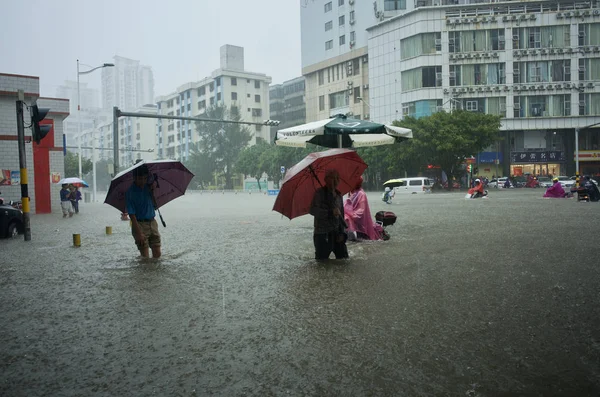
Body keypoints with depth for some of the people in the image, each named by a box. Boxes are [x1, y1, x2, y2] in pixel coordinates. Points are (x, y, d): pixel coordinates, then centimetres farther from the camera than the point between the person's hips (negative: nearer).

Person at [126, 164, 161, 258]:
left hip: (152, 222, 5)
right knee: (145, 256, -4)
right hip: (140, 224, -5)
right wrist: (139, 233, -19)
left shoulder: (148, 186, 3)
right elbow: (132, 215, -15)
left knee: (157, 254, 5)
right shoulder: (130, 192, -12)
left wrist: (152, 190, -7)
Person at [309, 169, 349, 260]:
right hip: (322, 234, -6)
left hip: (336, 233, 6)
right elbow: (313, 210, -20)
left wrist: (342, 232, 4)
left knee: (344, 258, 9)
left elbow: (341, 216, 15)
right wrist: (331, 212, -27)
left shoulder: (338, 195, 11)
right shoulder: (320, 192, -7)